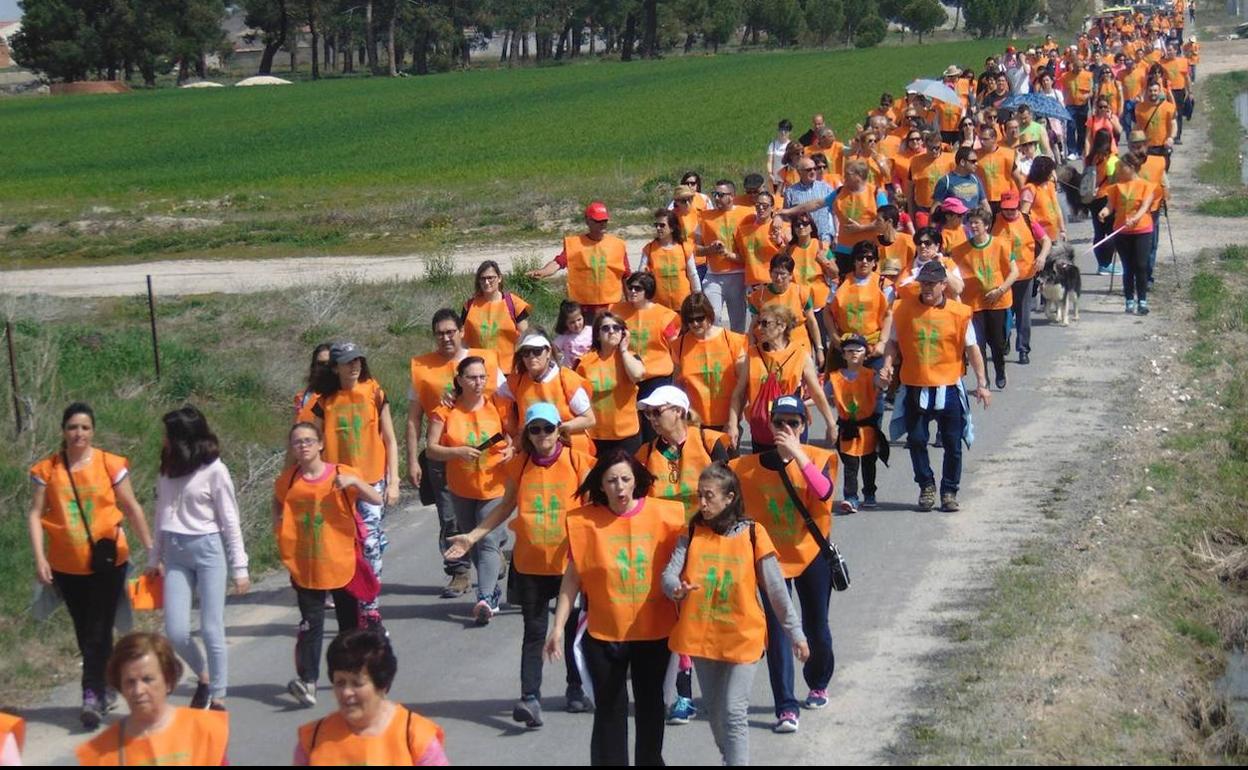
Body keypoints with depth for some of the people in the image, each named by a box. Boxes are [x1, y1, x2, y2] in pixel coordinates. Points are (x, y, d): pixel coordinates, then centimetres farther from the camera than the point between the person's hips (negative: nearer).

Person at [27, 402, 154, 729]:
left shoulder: (110, 465, -3)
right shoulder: (47, 469, -1)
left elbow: (132, 509, 3)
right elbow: (35, 514, 0)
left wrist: (152, 551, 5)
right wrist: (39, 558, -10)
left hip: (107, 563, -2)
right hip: (66, 565, 2)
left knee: (98, 631, -8)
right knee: (84, 632, 11)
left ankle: (93, 695, -8)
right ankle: (102, 691, 25)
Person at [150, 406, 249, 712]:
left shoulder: (213, 471, -6)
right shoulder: (167, 469, 10)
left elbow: (230, 521, -4)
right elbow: (162, 515, 17)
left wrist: (239, 568, -6)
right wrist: (154, 558, 16)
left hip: (208, 549, -5)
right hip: (175, 553, 5)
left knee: (211, 629, -5)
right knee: (176, 632, -3)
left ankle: (217, 698, 5)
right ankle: (204, 677, 24)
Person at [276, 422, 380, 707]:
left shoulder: (343, 475, -9)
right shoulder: (287, 481, -2)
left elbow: (377, 500, -16)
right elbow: (278, 505, 20)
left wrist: (354, 481, -30)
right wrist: (279, 528, 3)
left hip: (342, 564, 0)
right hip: (306, 568, 0)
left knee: (350, 621, 14)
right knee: (311, 625, -7)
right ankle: (307, 680, -11)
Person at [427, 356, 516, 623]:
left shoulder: (496, 406, -5)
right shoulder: (446, 411, -5)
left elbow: (513, 436, 5)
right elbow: (431, 449, -7)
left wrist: (512, 449, -17)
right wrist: (458, 452, -23)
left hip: (493, 487, -3)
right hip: (461, 489, 3)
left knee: (488, 541, -14)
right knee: (472, 542, 15)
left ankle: (486, 598, -23)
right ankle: (493, 587, 32)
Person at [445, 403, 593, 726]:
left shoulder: (577, 462, -5)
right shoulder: (518, 465, 0)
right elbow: (506, 507, 10)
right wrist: (472, 536, 5)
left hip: (571, 561, 0)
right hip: (530, 563, 0)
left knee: (574, 627, 14)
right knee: (534, 632, -1)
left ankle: (576, 689, 31)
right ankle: (530, 698, -7)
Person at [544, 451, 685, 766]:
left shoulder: (663, 514, -7)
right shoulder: (585, 521, -9)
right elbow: (572, 577, -3)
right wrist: (558, 626, -5)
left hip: (655, 631, 1)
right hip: (604, 633, -1)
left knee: (651, 705, 17)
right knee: (610, 710, 7)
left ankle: (650, 759, 35)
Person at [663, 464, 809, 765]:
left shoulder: (752, 534, -7)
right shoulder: (692, 534, 1)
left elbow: (776, 589, -2)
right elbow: (669, 573, -9)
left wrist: (796, 632, 0)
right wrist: (677, 589, -33)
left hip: (742, 638, -4)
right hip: (702, 637, 4)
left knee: (734, 712, -10)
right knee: (714, 710, 16)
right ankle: (731, 758, 34)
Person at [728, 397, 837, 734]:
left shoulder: (817, 457, -10)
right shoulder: (749, 466, -7)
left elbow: (824, 492, -30)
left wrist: (797, 453, -37)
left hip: (811, 553, 0)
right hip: (771, 555, 0)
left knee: (816, 629, 12)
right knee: (777, 631, -9)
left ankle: (818, 683, 41)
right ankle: (786, 709, -8)